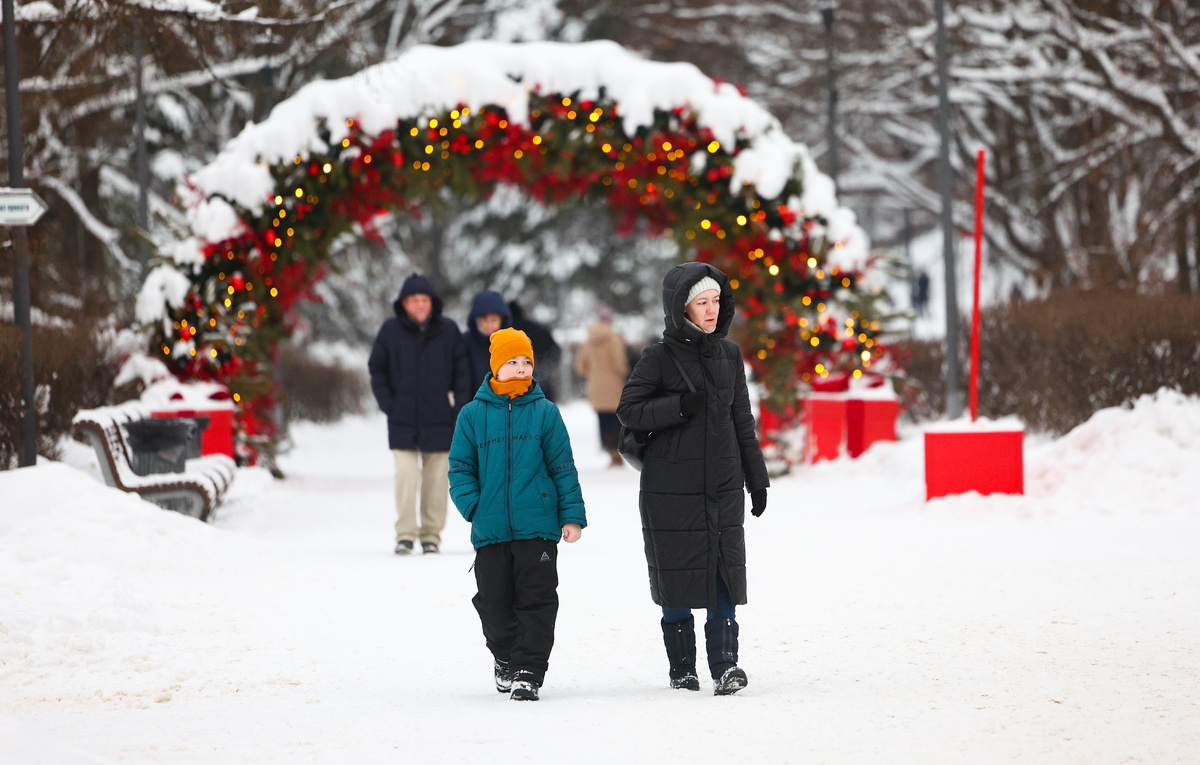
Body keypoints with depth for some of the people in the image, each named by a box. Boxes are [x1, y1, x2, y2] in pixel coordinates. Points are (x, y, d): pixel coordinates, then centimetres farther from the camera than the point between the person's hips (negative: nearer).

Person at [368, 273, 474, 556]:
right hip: (403, 421, -1)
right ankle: (405, 533, -3)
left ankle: (431, 533, 13)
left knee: (436, 479, 4)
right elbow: (376, 369, 9)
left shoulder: (448, 330, 1)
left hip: (439, 420, 1)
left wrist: (459, 406, -2)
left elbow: (462, 371, 7)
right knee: (406, 475, -9)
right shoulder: (391, 330, 0)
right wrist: (387, 403, -1)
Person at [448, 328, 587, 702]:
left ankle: (528, 671, 1)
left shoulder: (545, 412, 2)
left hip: (537, 529, -1)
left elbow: (563, 467, 4)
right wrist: (474, 507, -6)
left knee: (536, 601, -3)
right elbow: (460, 468, 6)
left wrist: (572, 515, 1)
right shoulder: (473, 414, 3)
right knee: (495, 601, 9)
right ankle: (505, 657, 31)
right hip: (490, 531, 1)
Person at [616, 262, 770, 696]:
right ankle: (682, 668, 12)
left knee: (726, 572, -7)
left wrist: (757, 479, 15)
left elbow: (742, 420, 15)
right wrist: (679, 406, -19)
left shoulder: (728, 354, 9)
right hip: (672, 487, -3)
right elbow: (629, 411, -5)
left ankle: (725, 665, -10)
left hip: (723, 484, 3)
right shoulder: (659, 358, -4)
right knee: (678, 578, 1)